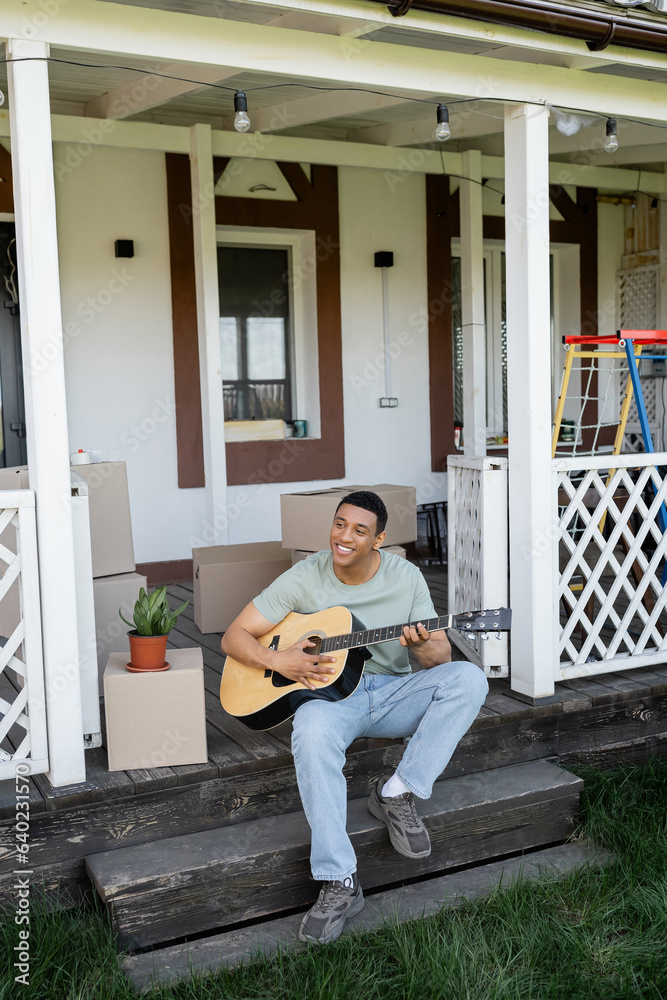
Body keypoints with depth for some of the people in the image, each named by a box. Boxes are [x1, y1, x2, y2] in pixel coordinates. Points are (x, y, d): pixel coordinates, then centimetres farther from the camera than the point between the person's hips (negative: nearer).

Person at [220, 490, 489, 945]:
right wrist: (279, 661, -21)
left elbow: (442, 657, 0)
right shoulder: (305, 578, -6)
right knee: (312, 732, -39)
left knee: (468, 678, -24)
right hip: (330, 695, -2)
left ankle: (398, 792, -18)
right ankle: (339, 883, -34)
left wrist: (424, 646, -25)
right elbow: (234, 636, -3)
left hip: (393, 692, 2)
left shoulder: (405, 577, -2)